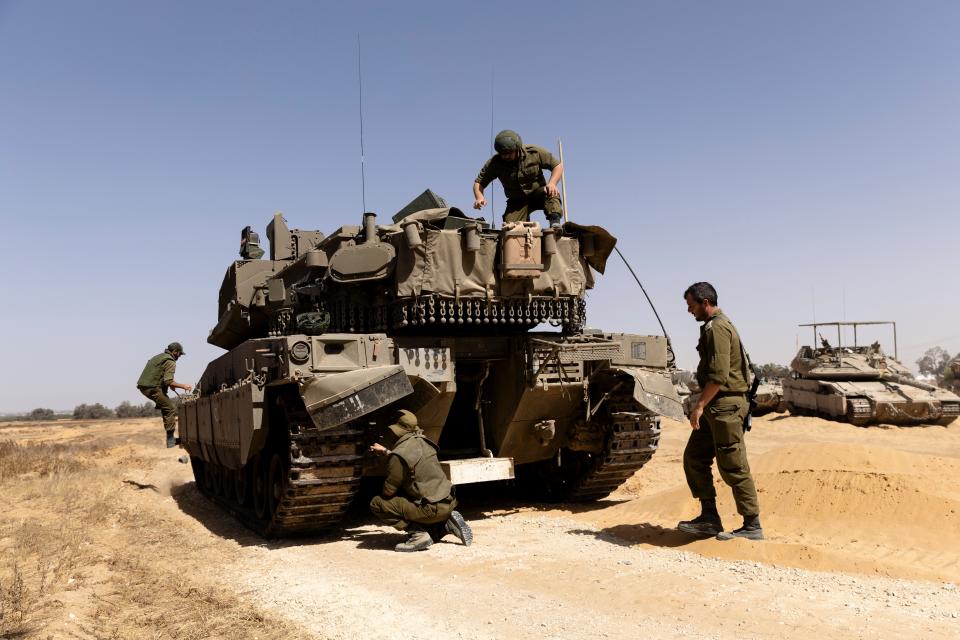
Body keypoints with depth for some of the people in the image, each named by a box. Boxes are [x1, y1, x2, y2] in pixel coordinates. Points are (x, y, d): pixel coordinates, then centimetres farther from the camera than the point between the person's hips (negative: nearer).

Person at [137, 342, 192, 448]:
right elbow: (168, 381, -18)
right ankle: (170, 440, -9)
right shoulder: (170, 362, -7)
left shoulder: (159, 357, 21)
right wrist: (183, 386, -9)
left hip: (143, 386, 9)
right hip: (152, 388, -9)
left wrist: (170, 384, 28)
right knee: (171, 409, -5)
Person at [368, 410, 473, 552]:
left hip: (432, 508, -9)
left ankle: (418, 534, -8)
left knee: (377, 503, -5)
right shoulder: (421, 441, 7)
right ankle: (447, 523, 12)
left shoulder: (399, 455, -17)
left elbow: (389, 491, -10)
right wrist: (385, 451, 36)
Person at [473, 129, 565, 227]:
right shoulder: (494, 163, -13)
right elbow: (479, 182, -9)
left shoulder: (534, 152, -14)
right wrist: (479, 198, -32)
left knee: (552, 192, -34)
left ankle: (555, 222, -37)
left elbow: (558, 165, -7)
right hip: (517, 201, 1)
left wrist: (552, 183, -27)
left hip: (538, 193, -1)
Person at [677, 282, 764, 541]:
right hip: (716, 406, 11)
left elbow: (719, 374, -22)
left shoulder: (717, 327, -14)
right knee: (694, 458, 11)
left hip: (725, 405, -11)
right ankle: (709, 518, 17)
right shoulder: (716, 325, 18)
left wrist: (700, 405, -20)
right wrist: (703, 404, 19)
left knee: (733, 467, -3)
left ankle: (752, 526, 7)